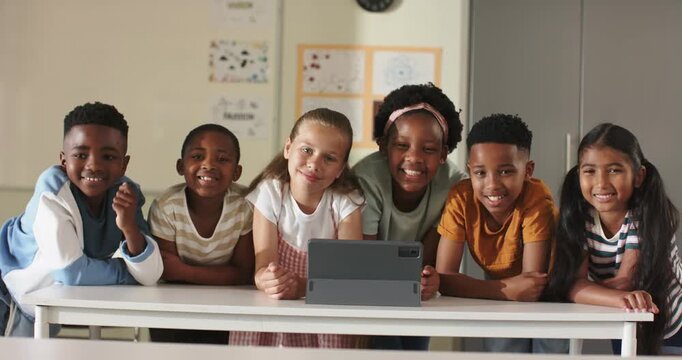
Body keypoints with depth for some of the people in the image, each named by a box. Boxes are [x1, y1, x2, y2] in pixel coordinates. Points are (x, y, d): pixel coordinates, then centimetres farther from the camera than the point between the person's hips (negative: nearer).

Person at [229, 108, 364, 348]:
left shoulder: (347, 201, -7)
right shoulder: (269, 193, -9)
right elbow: (263, 267, -16)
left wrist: (302, 286, -36)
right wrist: (268, 280, -41)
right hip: (273, 309, 0)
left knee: (335, 337, -25)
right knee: (251, 336, -24)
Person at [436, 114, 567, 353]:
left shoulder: (538, 199, -31)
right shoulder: (461, 198, -23)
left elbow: (535, 282, -32)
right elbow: (443, 277, -27)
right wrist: (506, 290, -38)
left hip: (547, 300, -2)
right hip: (502, 303, 2)